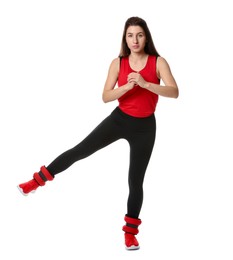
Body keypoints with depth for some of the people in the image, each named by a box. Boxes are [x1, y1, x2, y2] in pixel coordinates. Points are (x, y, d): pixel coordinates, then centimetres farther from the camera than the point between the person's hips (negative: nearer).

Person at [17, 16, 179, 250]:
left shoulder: (158, 62, -9)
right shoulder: (118, 63, -5)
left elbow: (174, 92, -20)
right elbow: (106, 97, -10)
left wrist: (145, 84, -31)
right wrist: (127, 86, -27)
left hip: (144, 127, -1)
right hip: (119, 119, 1)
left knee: (135, 181, 5)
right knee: (80, 150, -6)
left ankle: (130, 233, 18)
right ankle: (37, 181, 8)